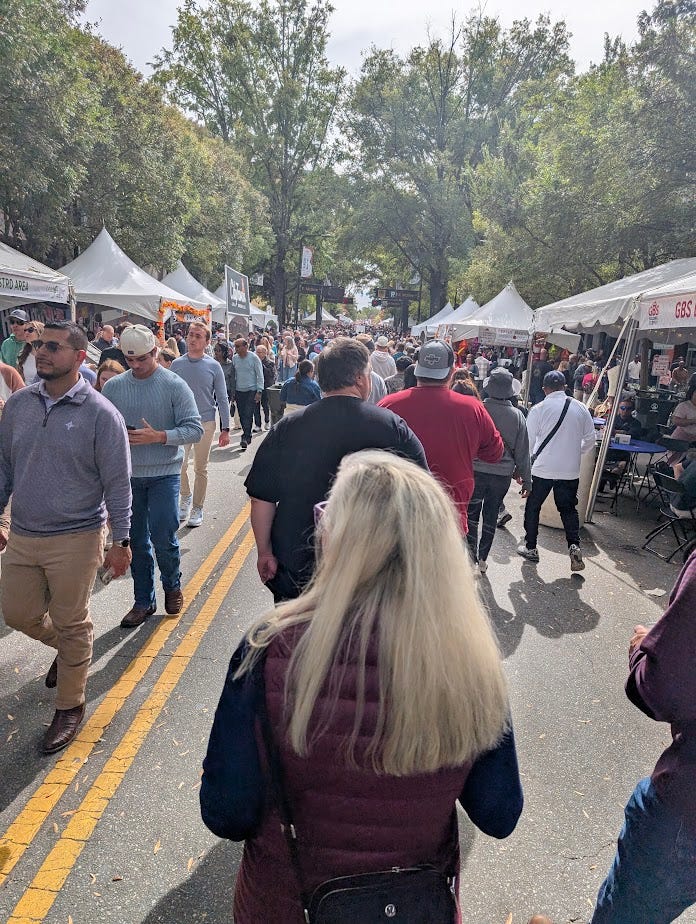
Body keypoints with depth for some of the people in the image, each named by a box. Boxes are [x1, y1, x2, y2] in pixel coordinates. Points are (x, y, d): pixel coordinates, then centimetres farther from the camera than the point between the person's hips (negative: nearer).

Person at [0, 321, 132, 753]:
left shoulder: (100, 414, -13)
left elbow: (118, 484, -10)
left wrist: (121, 541, -10)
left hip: (76, 539, -5)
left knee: (71, 626, 8)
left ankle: (70, 706, 30)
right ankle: (69, 650, 48)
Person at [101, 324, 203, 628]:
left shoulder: (175, 386, -6)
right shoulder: (113, 386, 4)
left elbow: (194, 429, -10)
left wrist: (158, 436, -22)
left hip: (164, 474, -3)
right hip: (127, 474, 3)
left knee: (163, 538, -1)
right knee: (136, 540, 11)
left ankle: (172, 586, 28)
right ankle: (143, 601, 26)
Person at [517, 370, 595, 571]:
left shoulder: (538, 409, -9)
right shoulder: (580, 408, 1)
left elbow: (528, 441, -4)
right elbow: (590, 439, 7)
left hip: (542, 468, -2)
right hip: (571, 470, 3)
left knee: (533, 507, 14)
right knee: (568, 509, 15)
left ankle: (530, 547, 22)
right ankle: (574, 546, -1)